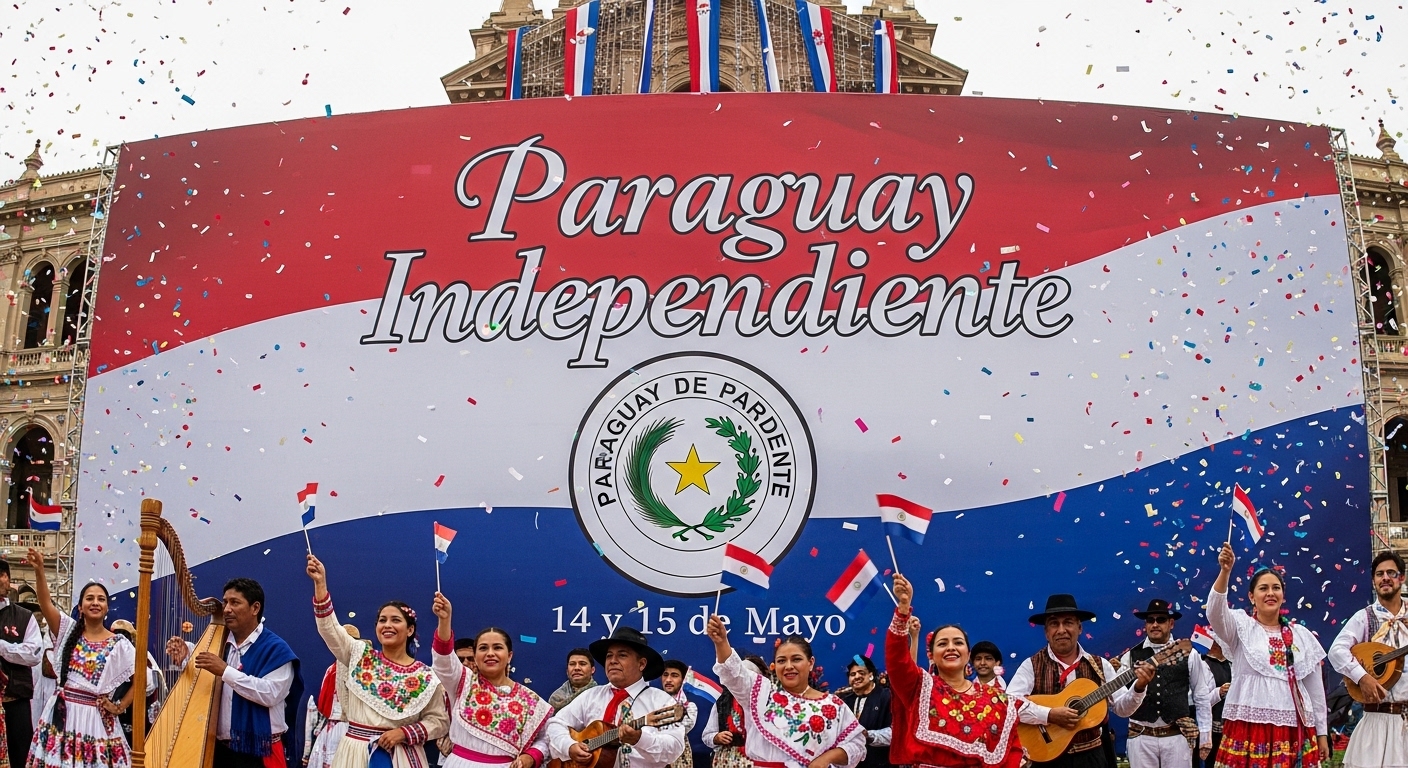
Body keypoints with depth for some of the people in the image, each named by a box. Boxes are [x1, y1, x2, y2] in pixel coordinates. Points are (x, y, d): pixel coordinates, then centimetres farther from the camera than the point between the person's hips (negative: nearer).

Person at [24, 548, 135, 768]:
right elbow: (46, 604, -11)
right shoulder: (69, 631, 5)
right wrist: (39, 570, -25)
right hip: (62, 714, 2)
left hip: (95, 717, -2)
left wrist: (120, 707, -3)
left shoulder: (119, 644, -1)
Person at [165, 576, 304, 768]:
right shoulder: (219, 642, 10)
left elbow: (270, 694, -21)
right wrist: (183, 654, -10)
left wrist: (226, 671, -23)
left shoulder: (275, 649, -8)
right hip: (220, 746, 5)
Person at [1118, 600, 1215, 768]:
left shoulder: (1189, 654, 5)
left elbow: (1202, 698, 10)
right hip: (1141, 737, 0)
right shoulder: (1130, 657, 4)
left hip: (1177, 737, 0)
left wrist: (1205, 736, 9)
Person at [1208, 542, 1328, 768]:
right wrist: (1225, 571, -32)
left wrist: (1322, 733, 12)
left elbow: (1316, 688, 15)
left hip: (1293, 730, 3)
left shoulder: (1302, 636, 13)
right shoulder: (1241, 627, 3)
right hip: (1249, 728, -3)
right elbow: (1215, 612, -20)